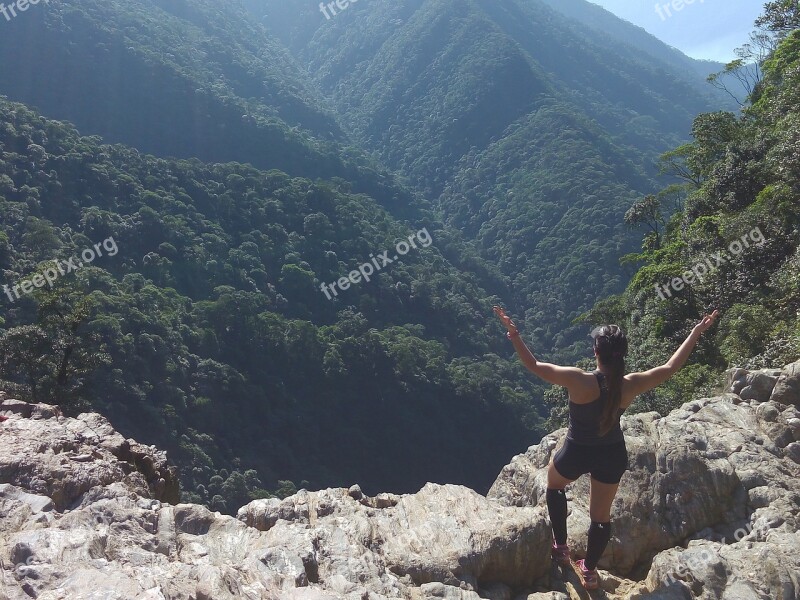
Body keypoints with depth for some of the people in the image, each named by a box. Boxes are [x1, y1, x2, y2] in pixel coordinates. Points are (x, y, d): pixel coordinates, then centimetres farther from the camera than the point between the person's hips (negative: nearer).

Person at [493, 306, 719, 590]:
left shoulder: (579, 381, -30)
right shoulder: (631, 385, -20)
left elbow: (533, 365, -24)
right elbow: (671, 367, -5)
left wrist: (514, 334, -19)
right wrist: (697, 331, 2)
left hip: (577, 453, -2)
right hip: (612, 455, 2)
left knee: (554, 484, 31)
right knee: (601, 515, 22)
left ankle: (561, 547, 37)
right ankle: (589, 570, 37)